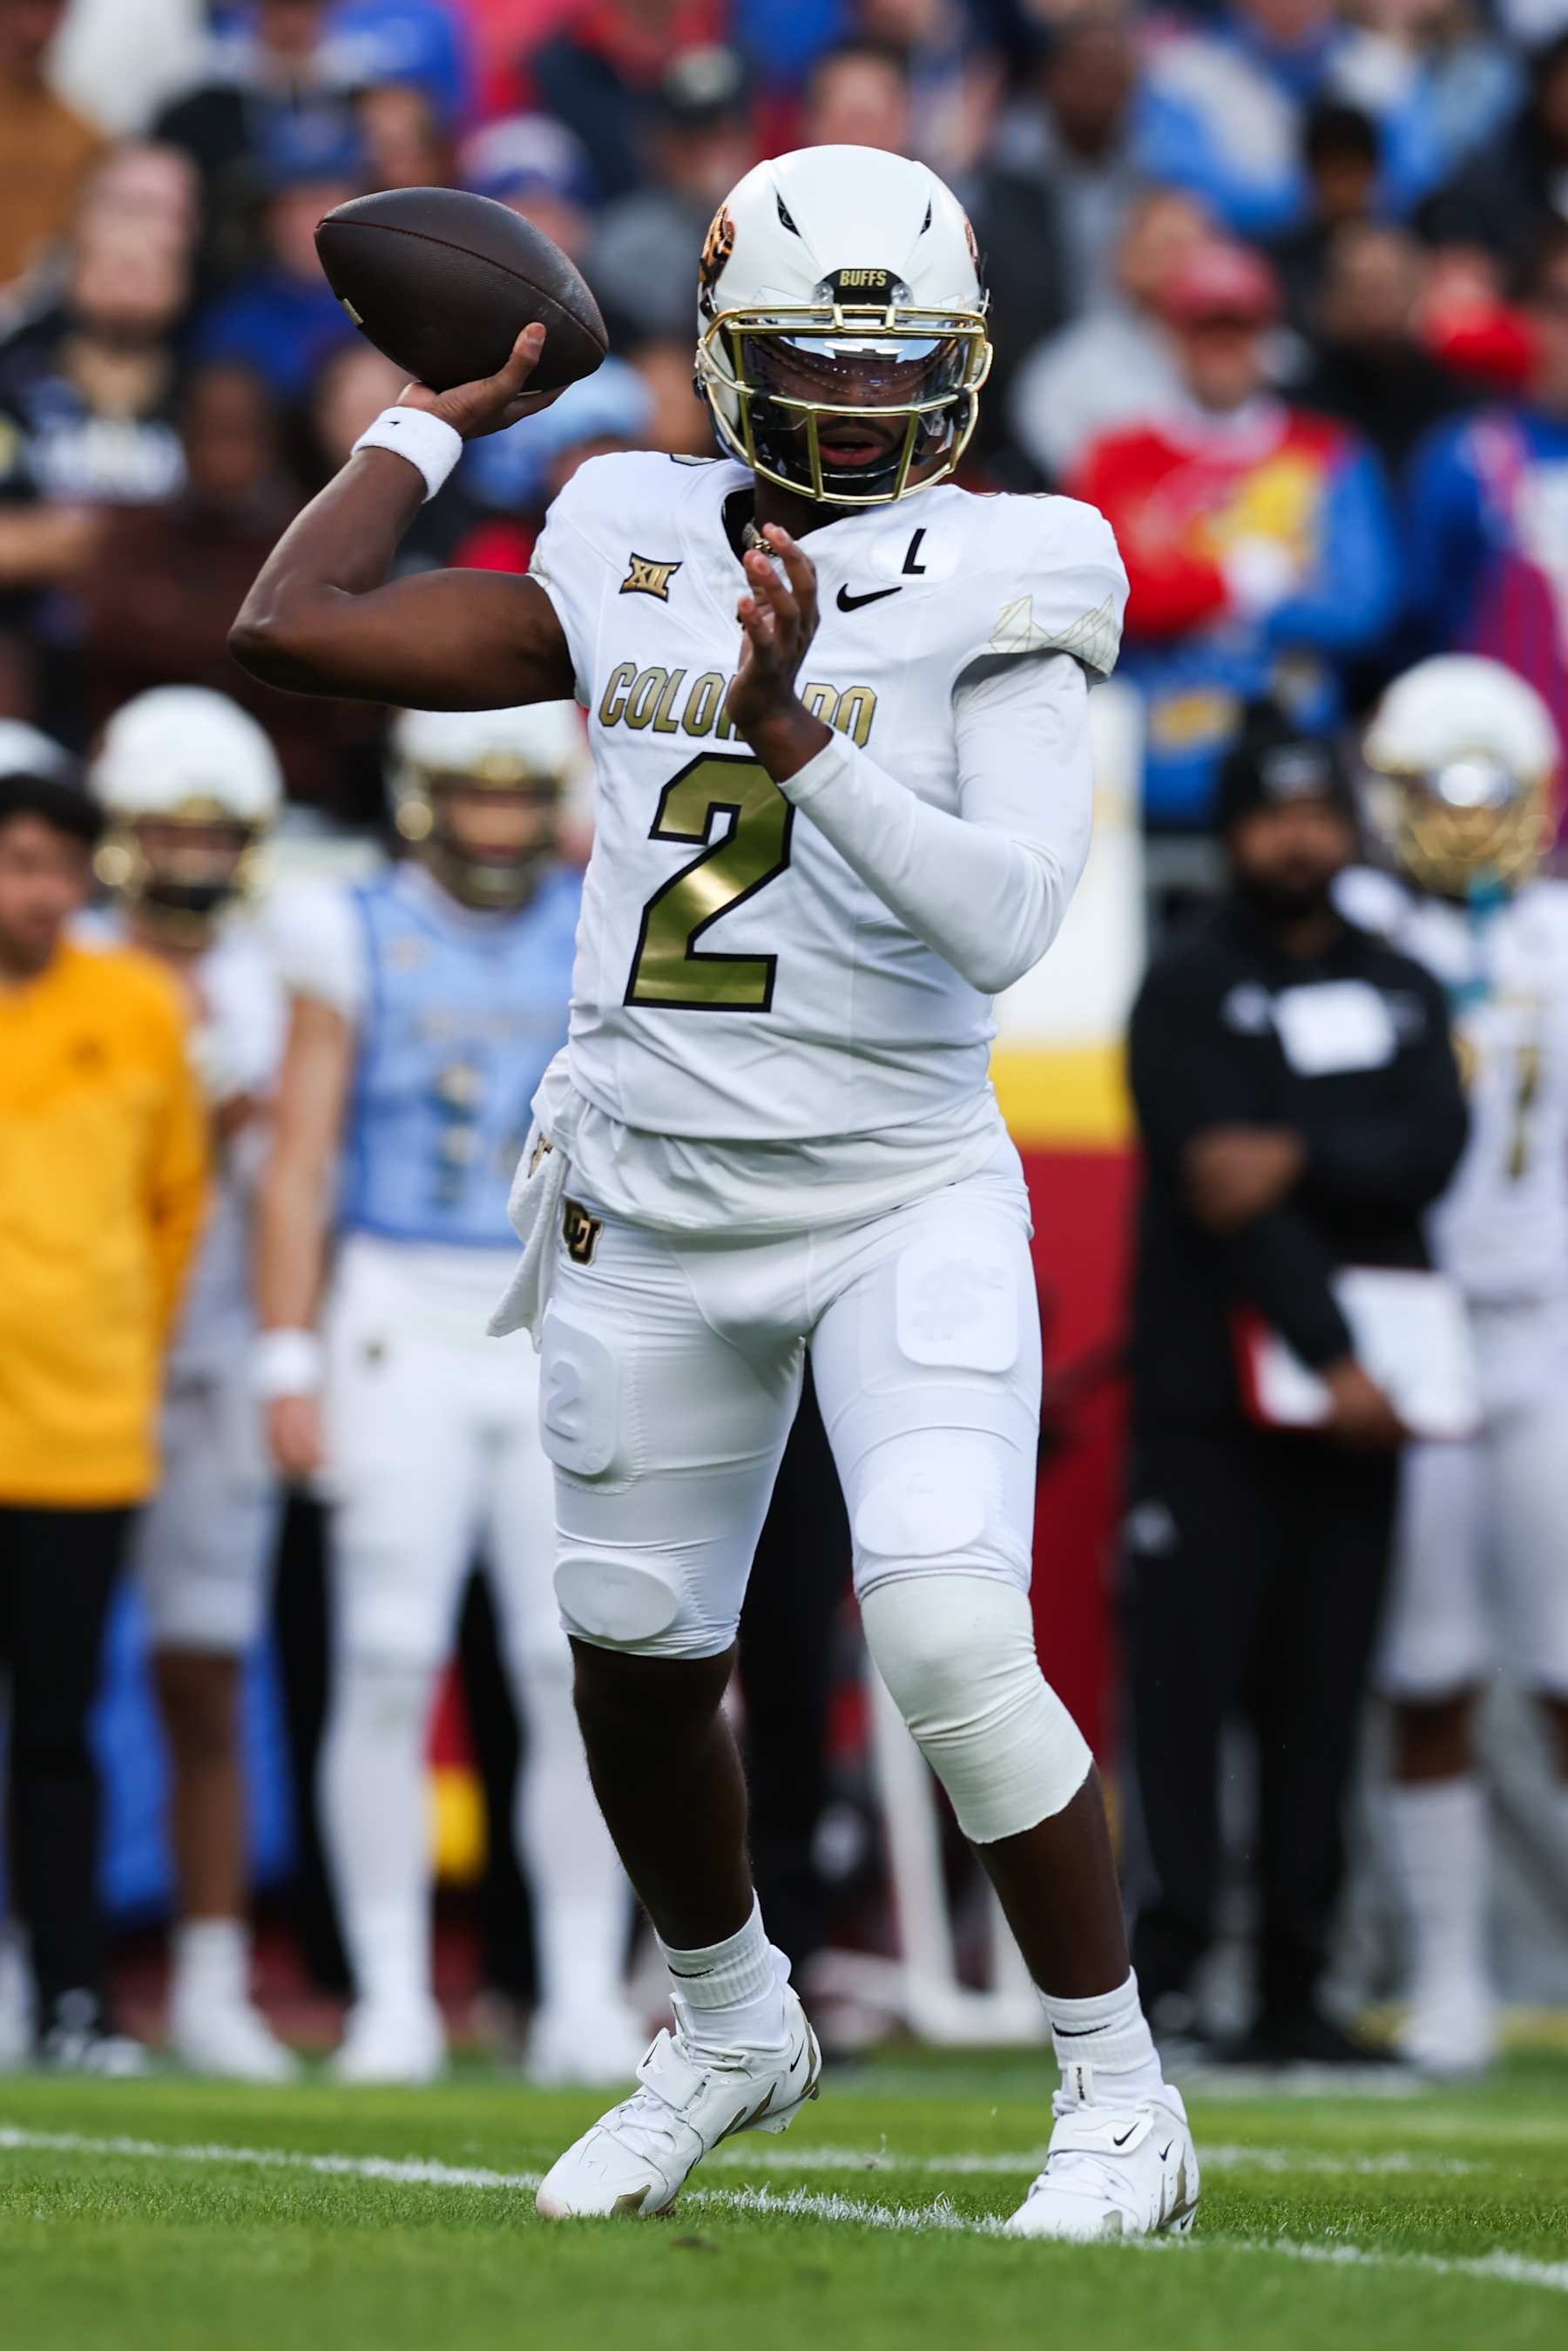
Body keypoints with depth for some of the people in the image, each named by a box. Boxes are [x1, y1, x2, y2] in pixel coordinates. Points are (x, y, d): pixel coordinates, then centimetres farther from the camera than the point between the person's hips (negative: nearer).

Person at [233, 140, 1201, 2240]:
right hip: (652, 1214, 5)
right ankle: (732, 2028, 42)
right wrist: (450, 410, 12)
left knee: (951, 1633, -20)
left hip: (901, 1200, -5)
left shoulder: (997, 586, -8)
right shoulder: (635, 557, 4)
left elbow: (1005, 921, -20)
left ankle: (1121, 2102, -4)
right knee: (637, 1668, 14)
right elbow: (294, 628, 5)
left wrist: (796, 734, -29)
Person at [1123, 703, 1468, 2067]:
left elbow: (1433, 1149, -2)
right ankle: (1162, 1968, -13)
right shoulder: (1189, 993, -1)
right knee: (1187, 1679, -11)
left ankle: (1295, 1993, 7)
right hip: (1212, 1390, -5)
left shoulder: (1401, 993, 15)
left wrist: (1301, 1154, -19)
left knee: (1322, 1699, 5)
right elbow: (1222, 1194, -11)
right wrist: (1331, 1355, -17)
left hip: (1357, 1392, 5)